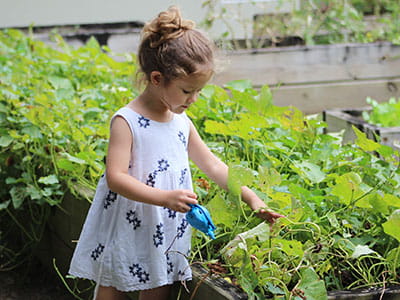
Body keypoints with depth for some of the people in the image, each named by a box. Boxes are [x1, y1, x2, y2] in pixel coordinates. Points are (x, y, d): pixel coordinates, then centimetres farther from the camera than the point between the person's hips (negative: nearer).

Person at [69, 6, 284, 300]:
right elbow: (116, 177, -23)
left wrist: (250, 196, 6)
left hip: (165, 239, 6)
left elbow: (213, 165, 14)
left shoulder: (182, 122, 6)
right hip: (125, 239, -6)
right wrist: (165, 198, -32)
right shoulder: (126, 121, -16)